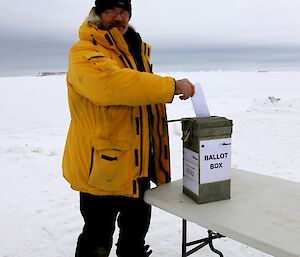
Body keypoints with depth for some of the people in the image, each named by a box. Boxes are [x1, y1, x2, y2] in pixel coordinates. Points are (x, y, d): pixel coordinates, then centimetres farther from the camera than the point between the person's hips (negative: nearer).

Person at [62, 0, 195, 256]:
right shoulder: (84, 52, -13)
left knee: (136, 230, 24)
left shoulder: (137, 52, 13)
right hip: (103, 166, -7)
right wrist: (171, 86, -29)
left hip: (137, 165, 8)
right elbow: (112, 83, -33)